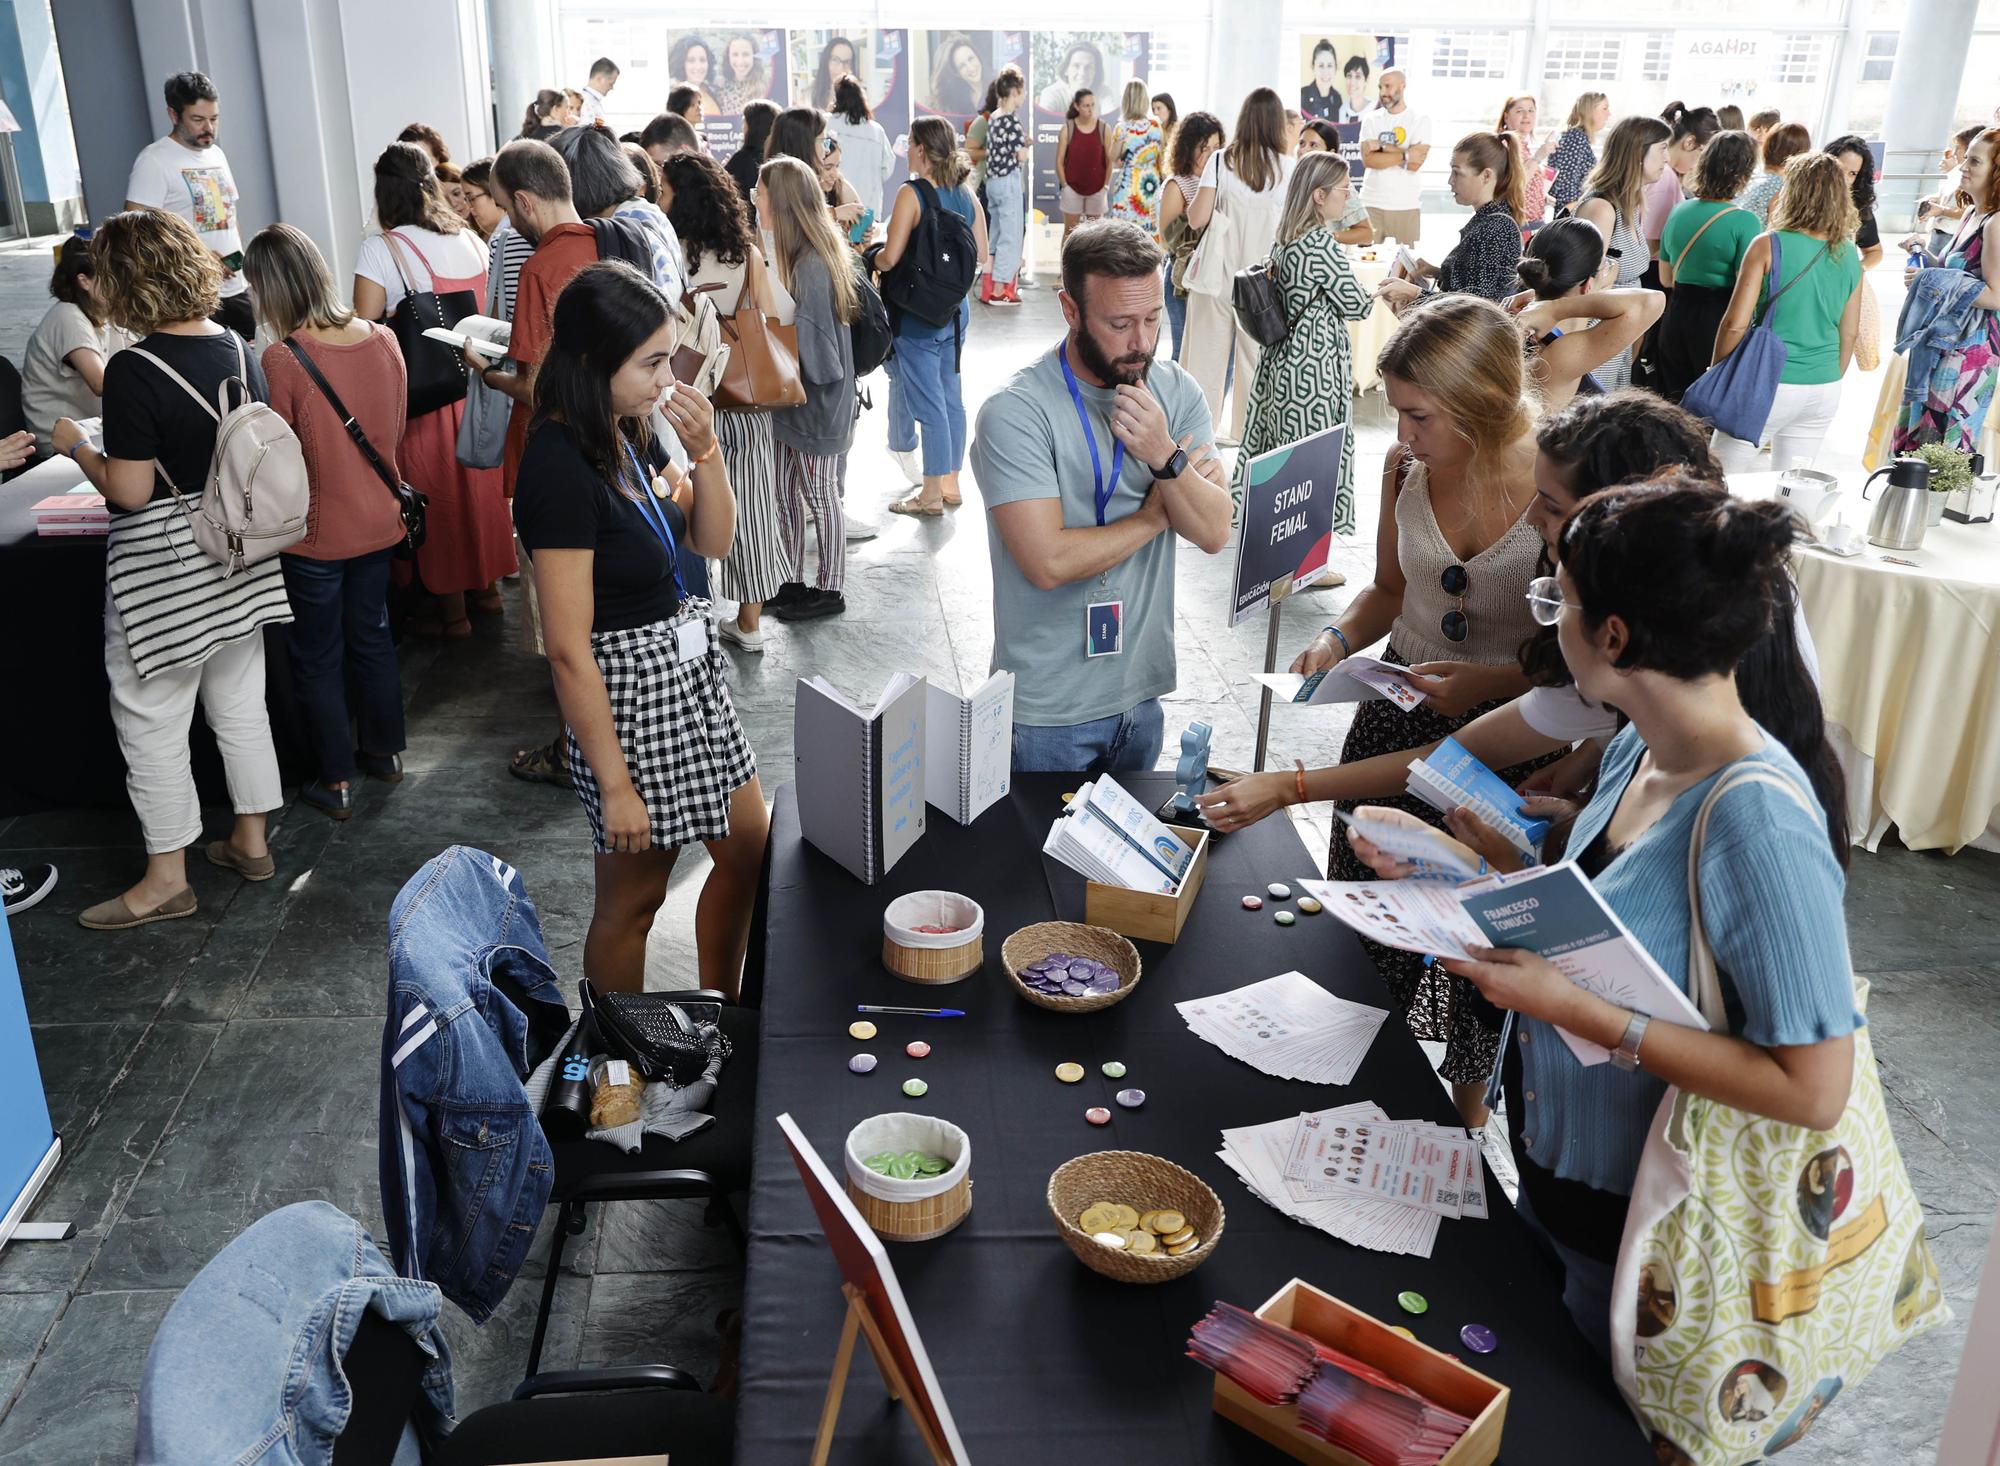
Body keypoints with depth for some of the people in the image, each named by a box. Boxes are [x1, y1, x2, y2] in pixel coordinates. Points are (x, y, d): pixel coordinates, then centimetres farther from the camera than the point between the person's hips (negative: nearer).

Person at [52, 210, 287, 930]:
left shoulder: (134, 369, -20)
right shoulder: (238, 349, 0)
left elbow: (128, 490, -18)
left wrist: (74, 445, -2)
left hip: (162, 570, -7)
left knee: (152, 723, 6)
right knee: (240, 704, 17)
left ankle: (166, 879, 16)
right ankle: (251, 842, 29)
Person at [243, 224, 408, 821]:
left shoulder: (282, 359, -22)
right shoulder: (382, 339, -6)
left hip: (315, 534, -5)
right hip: (377, 523, 5)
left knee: (319, 659, 10)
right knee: (372, 638, 22)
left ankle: (335, 781, 20)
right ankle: (386, 750, 36)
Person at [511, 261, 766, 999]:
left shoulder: (633, 433, 1)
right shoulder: (560, 466, -23)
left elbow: (714, 540, 10)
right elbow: (569, 648, -23)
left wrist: (704, 448, -8)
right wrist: (615, 784, -20)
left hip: (690, 672, 9)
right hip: (628, 689, -9)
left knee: (749, 849, 19)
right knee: (634, 895, 10)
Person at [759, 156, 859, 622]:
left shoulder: (812, 266, -22)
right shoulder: (797, 255, 7)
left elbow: (810, 343, -21)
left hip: (816, 399, -9)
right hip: (792, 396, 9)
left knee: (819, 495, 4)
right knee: (786, 492, 15)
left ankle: (829, 589, 17)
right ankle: (792, 583, 26)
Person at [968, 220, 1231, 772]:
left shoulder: (1177, 391, -1)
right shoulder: (1015, 411, -19)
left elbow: (1214, 534, -6)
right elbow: (1048, 562, -26)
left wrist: (1166, 456, -25)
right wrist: (1155, 513, -12)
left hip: (1143, 694, 5)